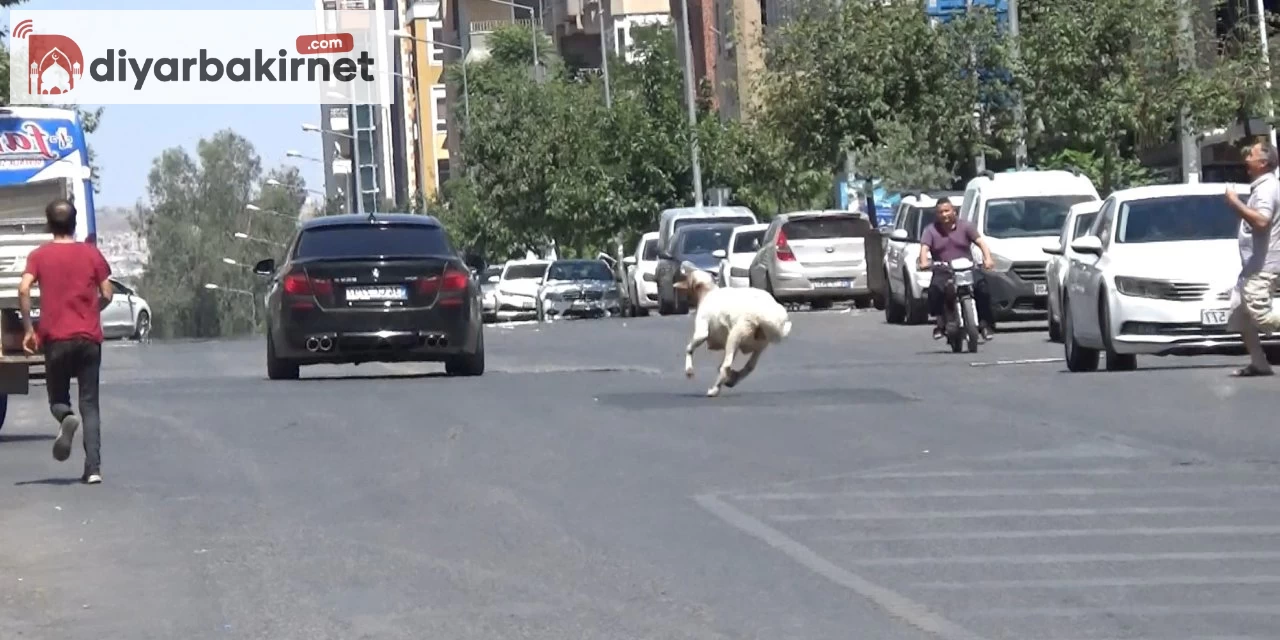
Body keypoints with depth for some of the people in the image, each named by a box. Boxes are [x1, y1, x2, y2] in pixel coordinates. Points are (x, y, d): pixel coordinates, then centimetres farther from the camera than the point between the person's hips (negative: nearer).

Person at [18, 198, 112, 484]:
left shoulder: (39, 255, 3)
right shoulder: (92, 253, 5)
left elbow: (24, 290, -11)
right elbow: (106, 295, 3)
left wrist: (29, 329, -4)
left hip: (56, 339, -1)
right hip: (89, 338, 1)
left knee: (58, 398, 13)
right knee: (89, 405, 4)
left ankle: (66, 418, -24)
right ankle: (93, 468, -8)